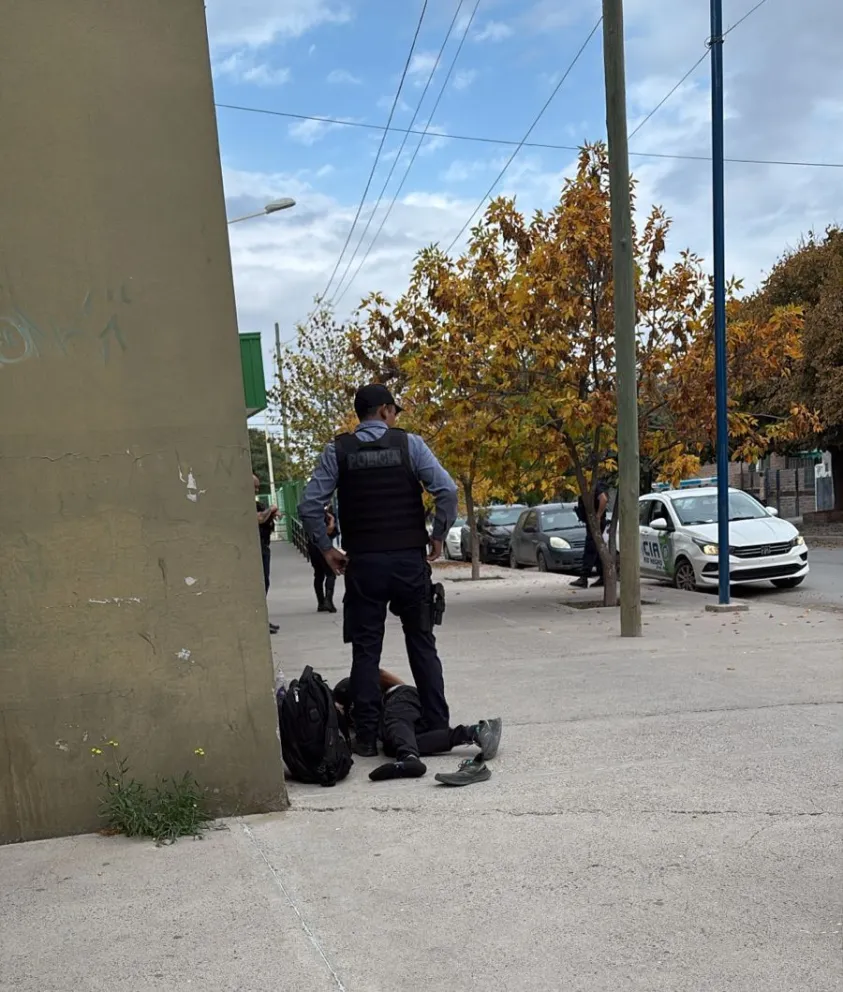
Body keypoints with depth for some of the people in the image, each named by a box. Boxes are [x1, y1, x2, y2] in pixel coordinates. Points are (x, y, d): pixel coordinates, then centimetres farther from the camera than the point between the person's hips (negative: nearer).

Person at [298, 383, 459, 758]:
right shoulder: (409, 443, 0)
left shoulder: (338, 451, 2)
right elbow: (447, 490, -10)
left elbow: (309, 505, -3)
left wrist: (327, 549, 6)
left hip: (363, 562, 0)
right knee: (422, 643, 10)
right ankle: (438, 727, 14)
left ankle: (366, 734, 8)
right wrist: (438, 536, 1)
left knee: (365, 649, 7)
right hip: (409, 558, 0)